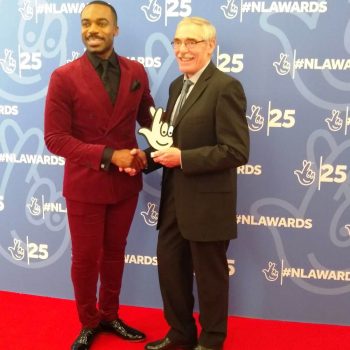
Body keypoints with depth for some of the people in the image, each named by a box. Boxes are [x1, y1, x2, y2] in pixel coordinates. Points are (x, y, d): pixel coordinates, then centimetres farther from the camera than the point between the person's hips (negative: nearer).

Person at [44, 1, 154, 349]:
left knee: (114, 253, 19)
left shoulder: (136, 72, 0)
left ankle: (109, 315, 42)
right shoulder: (64, 77, -10)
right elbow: (55, 137, -14)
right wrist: (108, 155, -22)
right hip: (84, 185, -3)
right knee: (85, 259, 12)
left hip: (125, 183, 3)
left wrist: (145, 152, -11)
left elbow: (147, 118, 10)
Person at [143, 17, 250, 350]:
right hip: (174, 199, 8)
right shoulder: (177, 85, 11)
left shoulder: (226, 87, -15)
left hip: (206, 203, -8)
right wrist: (145, 159, -1)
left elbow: (237, 151, -21)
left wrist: (182, 158, -22)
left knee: (209, 276, 11)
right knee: (169, 268, 18)